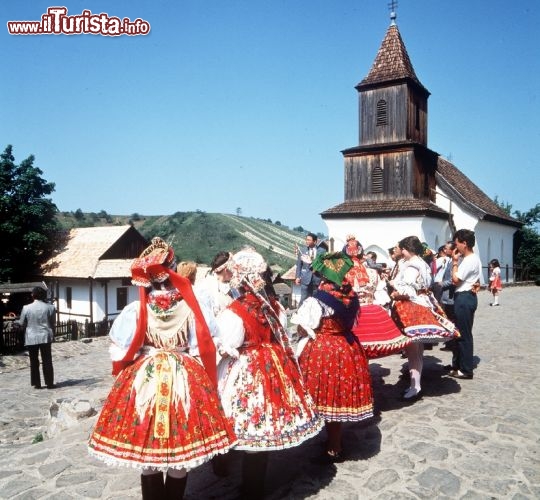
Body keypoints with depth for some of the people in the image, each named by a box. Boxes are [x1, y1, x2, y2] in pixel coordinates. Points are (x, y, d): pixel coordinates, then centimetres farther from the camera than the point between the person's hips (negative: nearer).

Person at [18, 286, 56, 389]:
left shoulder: (26, 308, -7)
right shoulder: (50, 307, -5)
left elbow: (22, 323, 4)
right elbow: (53, 323, 2)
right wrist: (52, 334, 18)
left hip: (31, 338, 0)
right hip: (45, 337, 0)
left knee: (34, 362, 11)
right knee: (47, 361, 6)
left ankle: (36, 383, 14)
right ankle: (49, 383, 7)